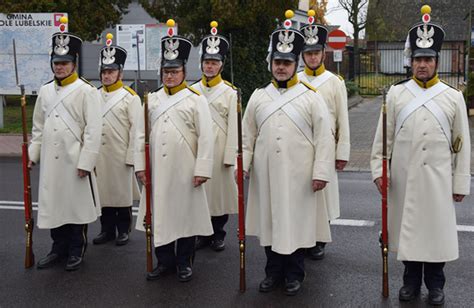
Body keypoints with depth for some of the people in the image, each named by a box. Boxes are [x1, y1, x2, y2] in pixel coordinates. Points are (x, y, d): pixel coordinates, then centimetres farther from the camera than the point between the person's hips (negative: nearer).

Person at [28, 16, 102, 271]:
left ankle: (76, 251, 21)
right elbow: (38, 127, 16)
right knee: (53, 206, 12)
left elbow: (93, 130, -12)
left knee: (76, 206, 6)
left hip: (75, 161, -5)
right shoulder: (45, 91, 10)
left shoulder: (86, 91, -8)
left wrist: (86, 162, -16)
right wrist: (32, 154, 11)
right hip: (50, 161, 5)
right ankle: (59, 248, 28)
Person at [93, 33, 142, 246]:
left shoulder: (130, 97, -3)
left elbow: (136, 129, -7)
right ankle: (107, 229, 22)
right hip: (99, 155, 4)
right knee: (104, 192, 10)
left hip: (121, 155, -4)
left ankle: (123, 231, 18)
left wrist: (131, 157, -11)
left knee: (123, 192, 5)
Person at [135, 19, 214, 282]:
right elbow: (141, 134, 9)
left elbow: (206, 137, -8)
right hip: (157, 171, 4)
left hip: (185, 171, -4)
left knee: (186, 215, 6)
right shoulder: (152, 99, 9)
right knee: (159, 216, 9)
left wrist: (202, 169, -13)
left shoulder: (196, 99, -3)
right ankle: (164, 261, 23)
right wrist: (140, 165, 4)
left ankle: (184, 262, 21)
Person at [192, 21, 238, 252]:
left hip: (220, 148, -2)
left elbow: (233, 126, -4)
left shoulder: (229, 92, -1)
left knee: (220, 188, 5)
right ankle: (203, 235, 20)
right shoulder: (192, 90, 6)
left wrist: (229, 156, -8)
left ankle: (218, 235, 19)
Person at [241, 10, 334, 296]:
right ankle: (273, 271, 27)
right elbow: (247, 135, 10)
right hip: (266, 175, 3)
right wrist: (242, 165, 2)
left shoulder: (312, 96, -3)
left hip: (298, 175, -3)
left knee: (296, 222, 6)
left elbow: (324, 138, -5)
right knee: (270, 221, 11)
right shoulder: (258, 96, 7)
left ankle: (294, 275, 22)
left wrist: (321, 172, -10)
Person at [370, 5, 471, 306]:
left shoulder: (453, 97, 1)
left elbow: (462, 144, 3)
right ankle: (411, 280, 25)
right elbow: (384, 136, 4)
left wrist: (461, 183, 1)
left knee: (437, 228, 7)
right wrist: (378, 169, -3)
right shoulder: (396, 93, 2)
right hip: (404, 177, 1)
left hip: (438, 179, 0)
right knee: (407, 227, 9)